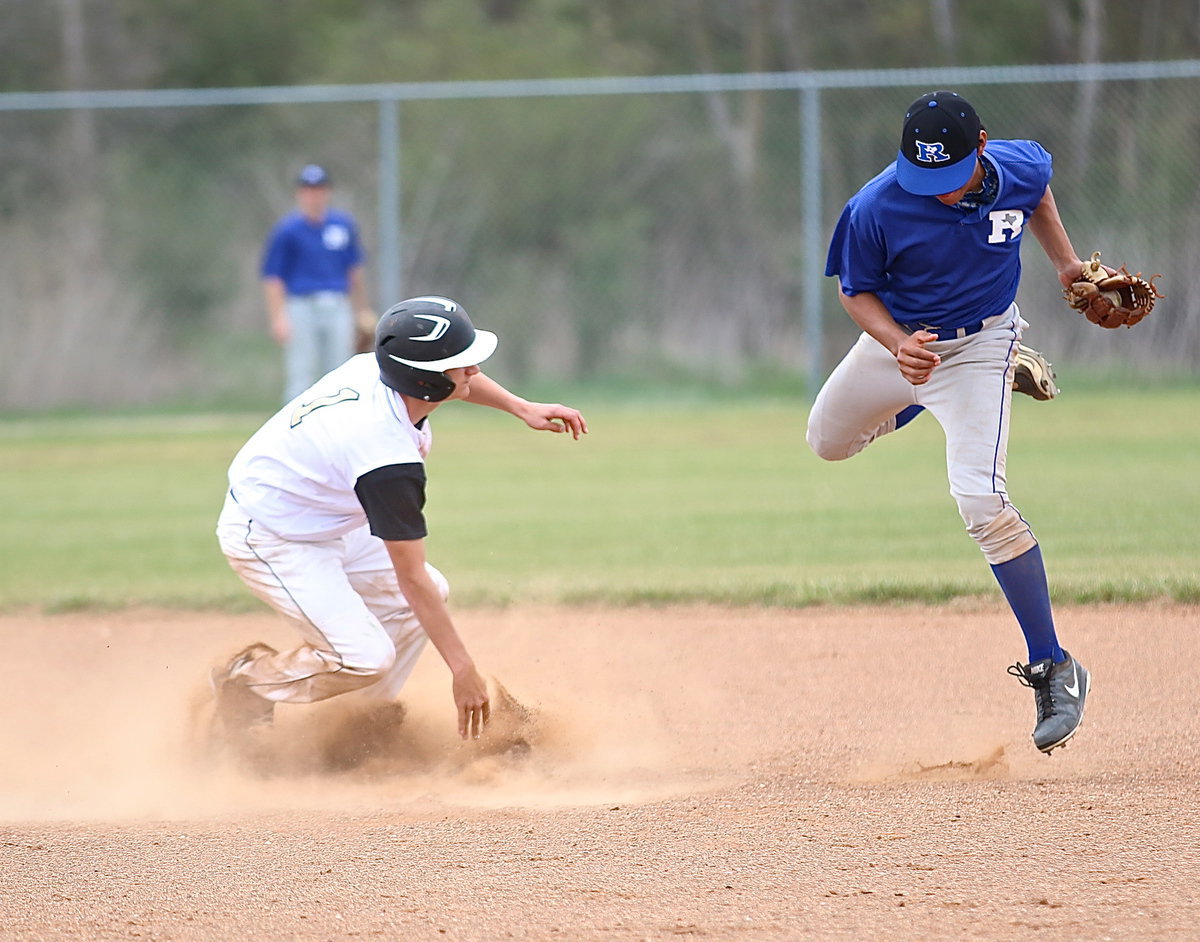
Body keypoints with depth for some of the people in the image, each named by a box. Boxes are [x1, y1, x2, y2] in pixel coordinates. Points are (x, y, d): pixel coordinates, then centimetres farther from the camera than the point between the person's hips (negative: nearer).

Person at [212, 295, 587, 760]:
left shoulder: (374, 368, -12)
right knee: (367, 659, -20)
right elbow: (410, 578, -29)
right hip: (269, 539, -10)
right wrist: (463, 669, -25)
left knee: (432, 591, 9)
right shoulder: (389, 460, -35)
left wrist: (521, 408, 6)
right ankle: (246, 682, 3)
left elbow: (451, 380, 15)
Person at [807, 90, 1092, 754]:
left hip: (980, 345, -2)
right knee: (829, 444, 25)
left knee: (980, 501, -20)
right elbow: (857, 291, -11)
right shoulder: (875, 210, -28)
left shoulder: (1021, 169, -21)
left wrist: (1066, 262, 2)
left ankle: (1053, 667, -12)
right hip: (900, 337, 2)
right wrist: (898, 344, -30)